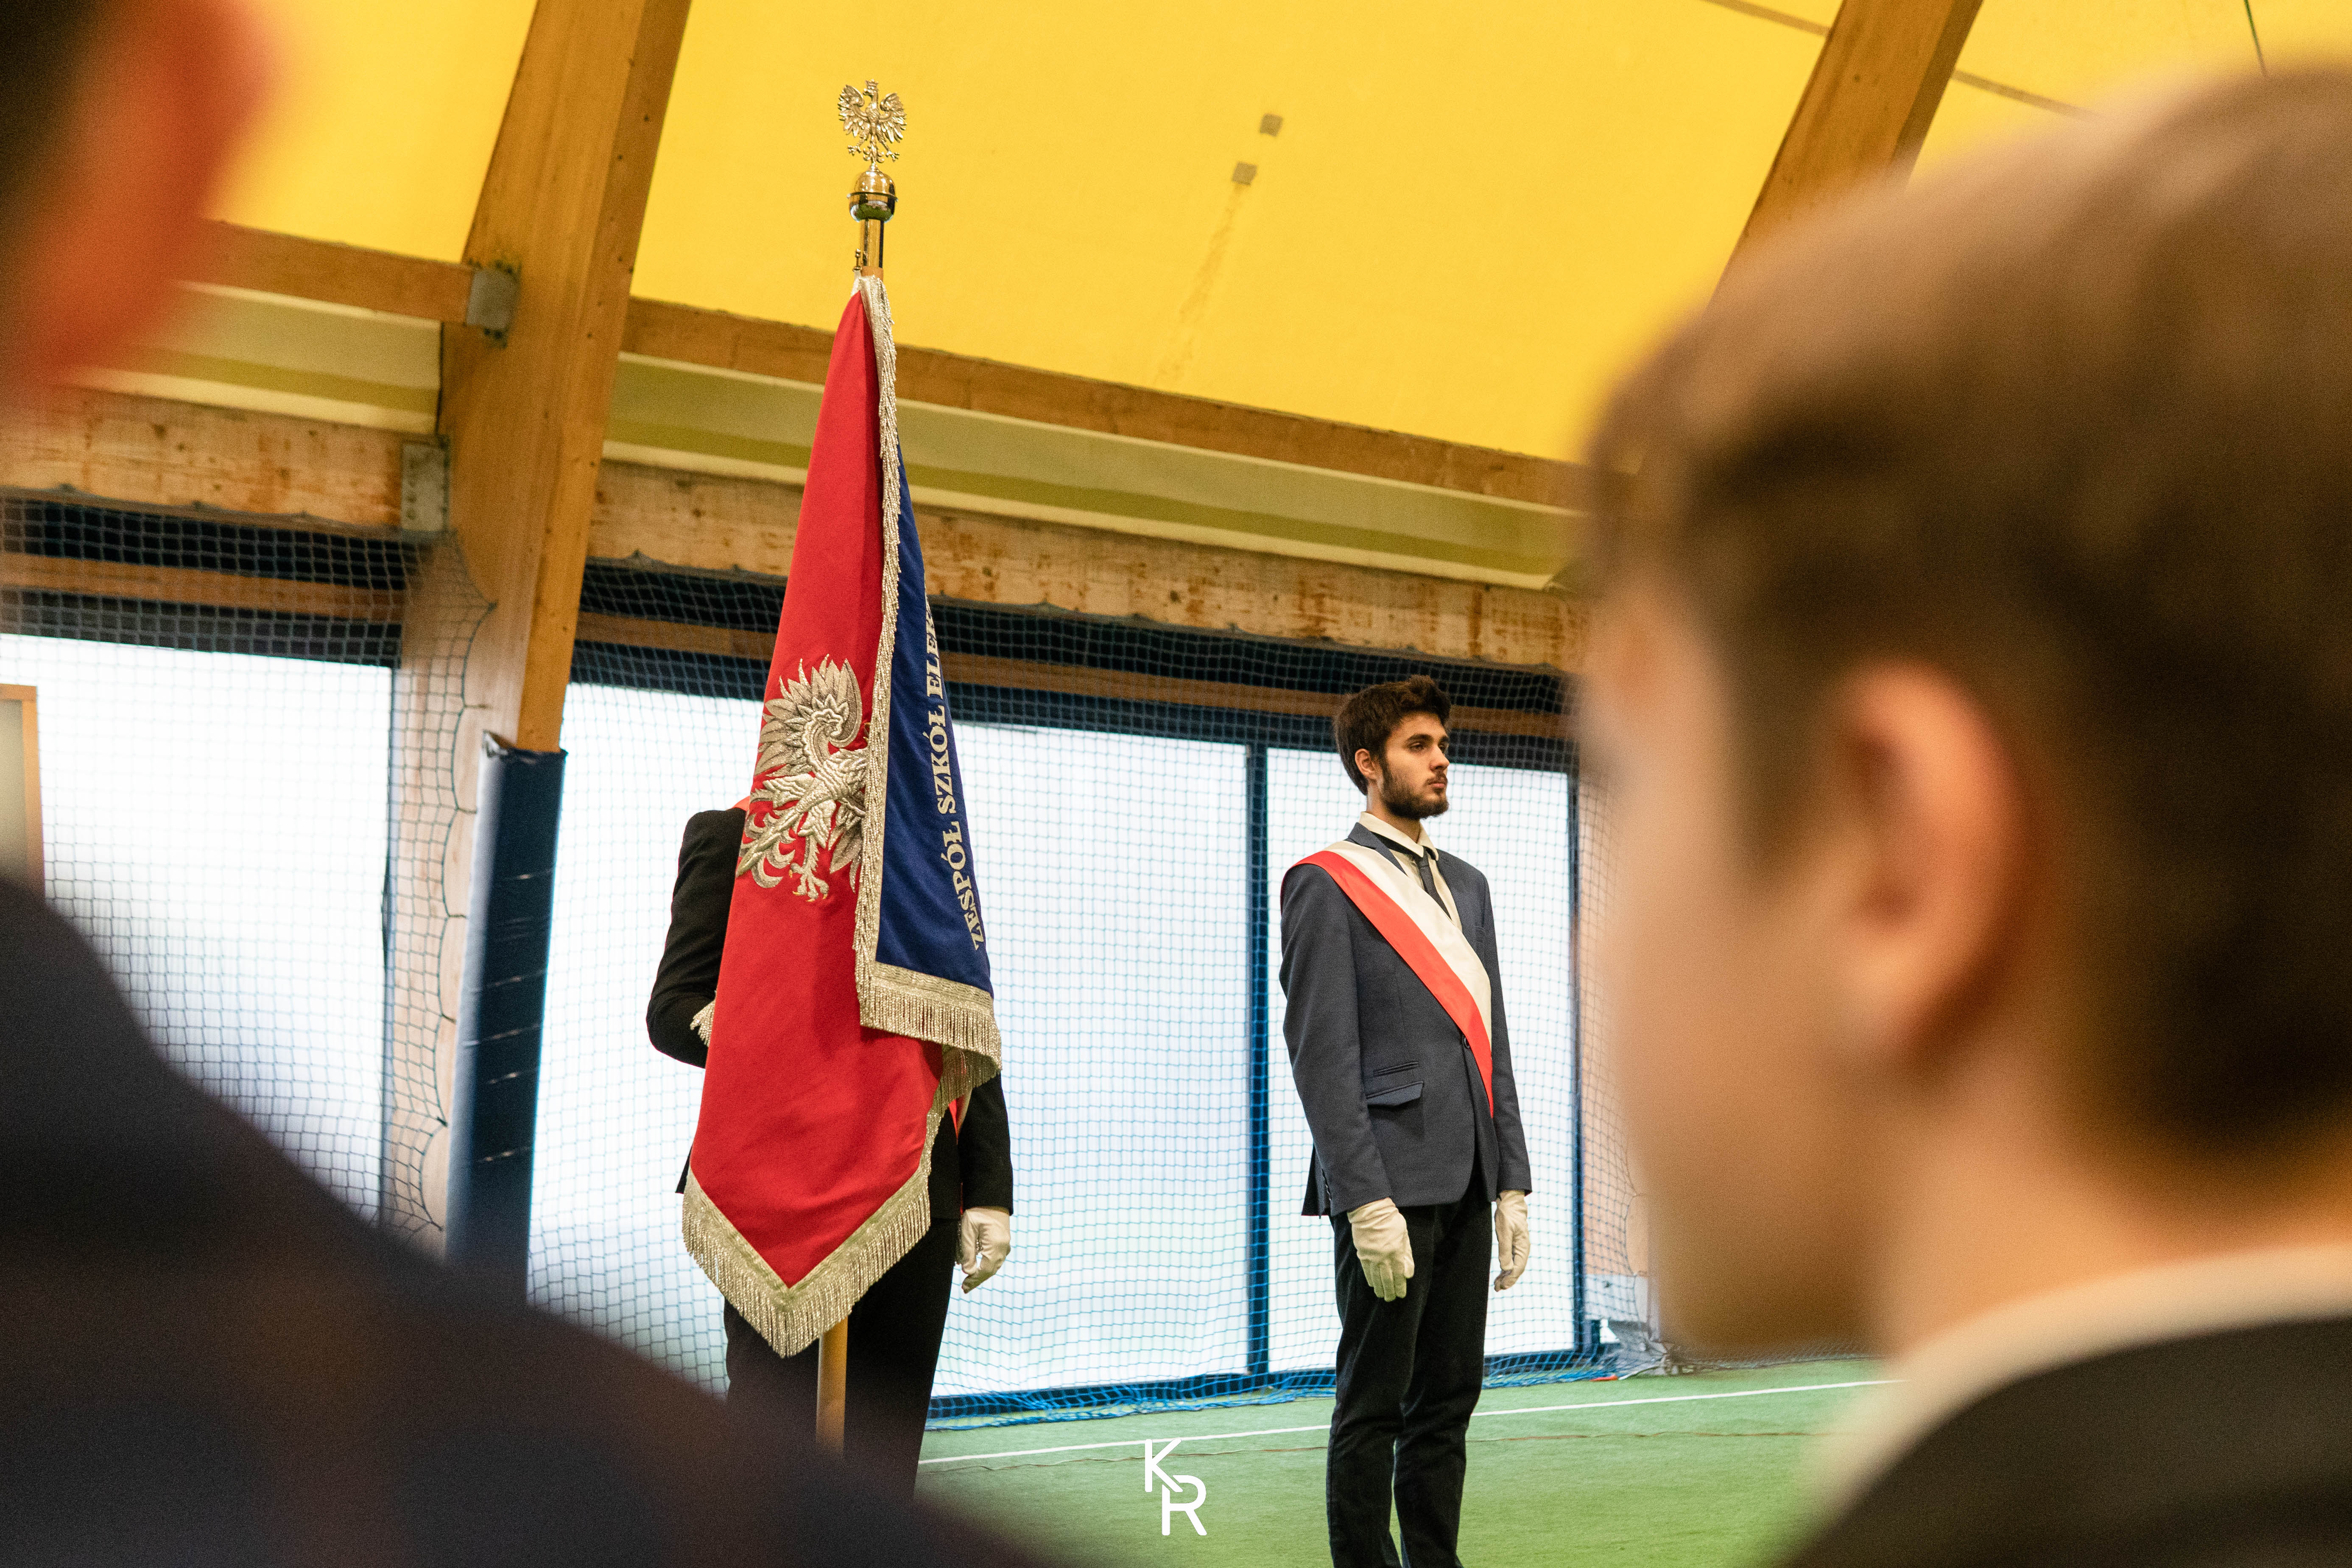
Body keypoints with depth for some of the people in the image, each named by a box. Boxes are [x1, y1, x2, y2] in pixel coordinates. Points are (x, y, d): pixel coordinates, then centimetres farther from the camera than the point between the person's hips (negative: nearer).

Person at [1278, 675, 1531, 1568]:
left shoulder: (1466, 886, 19)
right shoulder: (1326, 884, -3)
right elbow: (1321, 1053, -10)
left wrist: (1511, 1184, 12)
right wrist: (1366, 1200, -17)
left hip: (1465, 1185, 7)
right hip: (1391, 1182, -7)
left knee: (1450, 1397, 10)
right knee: (1374, 1404, -2)